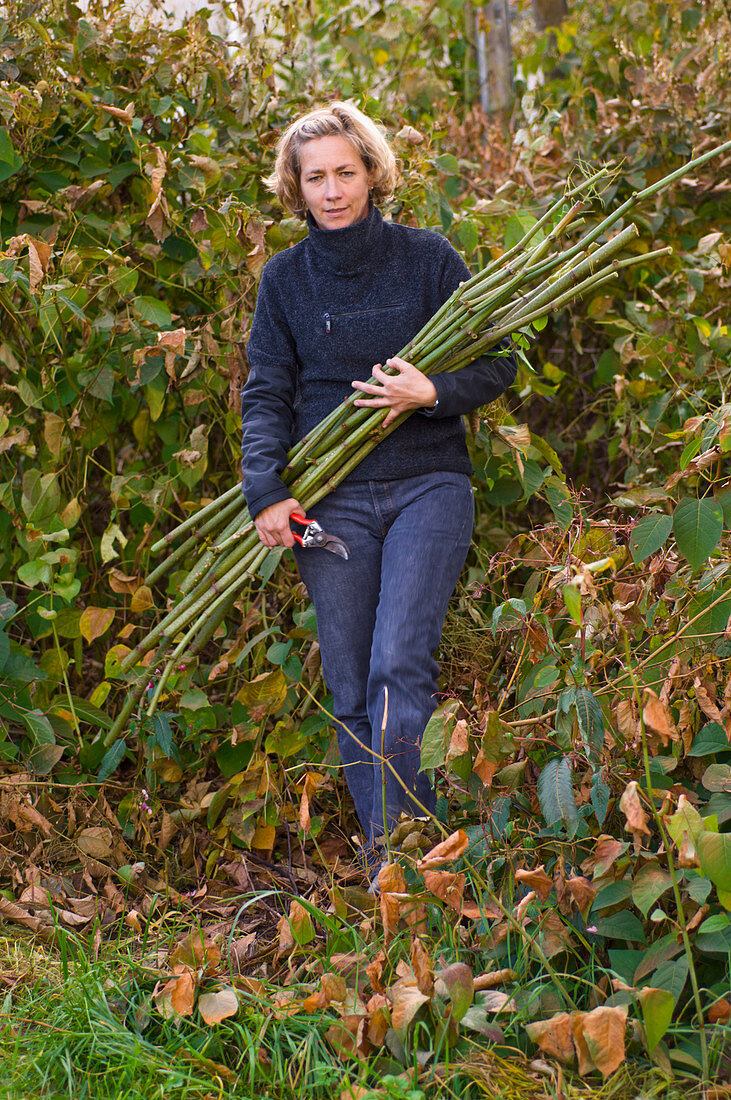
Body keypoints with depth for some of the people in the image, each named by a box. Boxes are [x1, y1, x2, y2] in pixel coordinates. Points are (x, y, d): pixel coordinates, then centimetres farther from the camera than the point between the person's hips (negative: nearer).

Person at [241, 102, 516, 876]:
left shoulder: (426, 258, 2)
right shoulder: (285, 277, 8)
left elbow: (498, 360, 4)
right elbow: (266, 392, 7)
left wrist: (433, 393, -15)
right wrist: (266, 490, -6)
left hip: (427, 486, -2)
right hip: (330, 501, 2)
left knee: (400, 667, -17)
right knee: (349, 689, 2)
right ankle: (378, 853, 14)